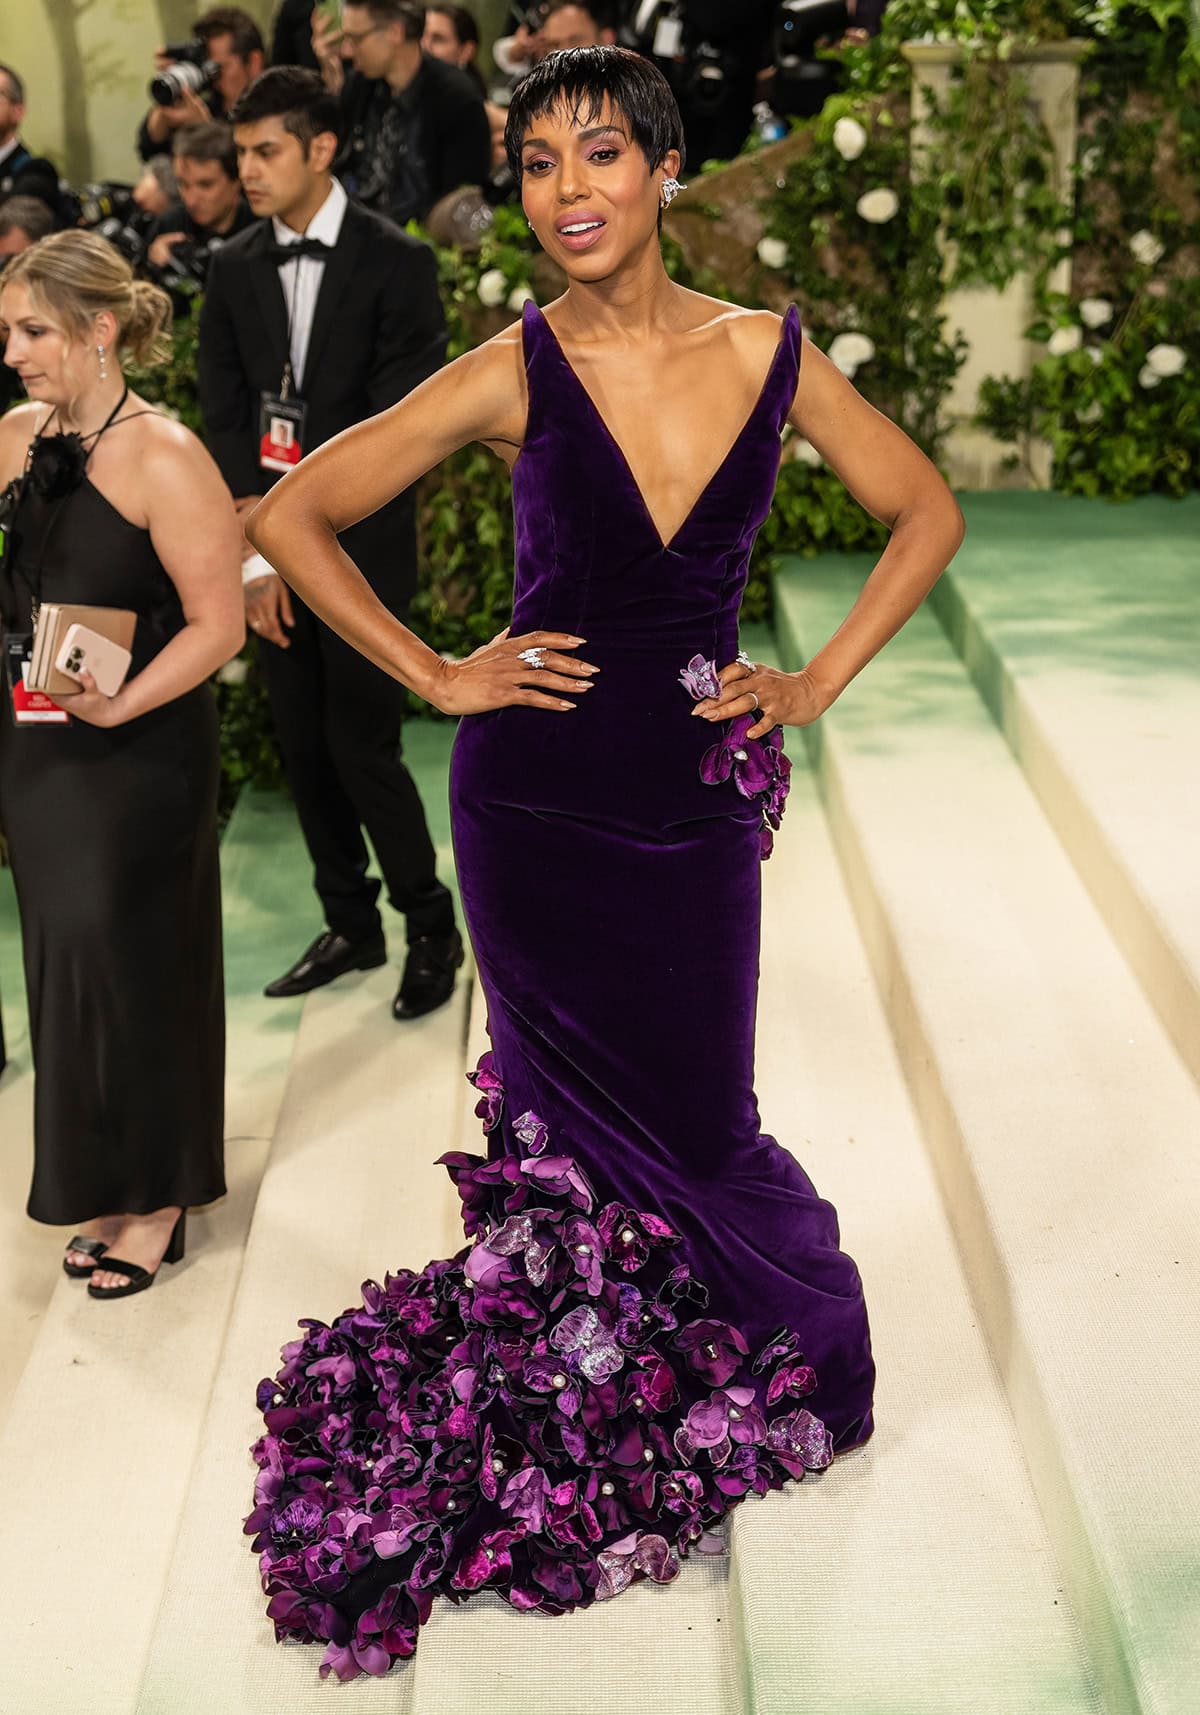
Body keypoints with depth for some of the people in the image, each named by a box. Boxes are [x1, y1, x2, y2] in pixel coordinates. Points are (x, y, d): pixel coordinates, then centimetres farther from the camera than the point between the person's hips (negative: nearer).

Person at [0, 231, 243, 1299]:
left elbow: (219, 624, -17)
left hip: (139, 758, -6)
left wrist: (118, 706, -26)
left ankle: (157, 1201, 22)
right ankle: (107, 1189, 29)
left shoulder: (164, 458, -15)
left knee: (128, 962, 3)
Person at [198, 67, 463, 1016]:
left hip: (361, 547, -5)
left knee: (361, 748, -5)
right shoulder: (233, 268, 6)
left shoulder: (397, 262, -7)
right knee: (304, 749, 10)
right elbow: (222, 419, 2)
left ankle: (433, 927, 15)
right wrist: (254, 555, -8)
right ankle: (351, 926, 26)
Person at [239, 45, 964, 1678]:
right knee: (578, 1115, 10)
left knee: (692, 1106, 7)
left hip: (698, 794, 1)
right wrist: (437, 676, -4)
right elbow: (290, 518, -1)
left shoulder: (766, 352, -1)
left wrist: (815, 684, 2)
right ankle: (591, 1417, 31)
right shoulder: (513, 372, -6)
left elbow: (927, 513, 10)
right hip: (542, 792, -1)